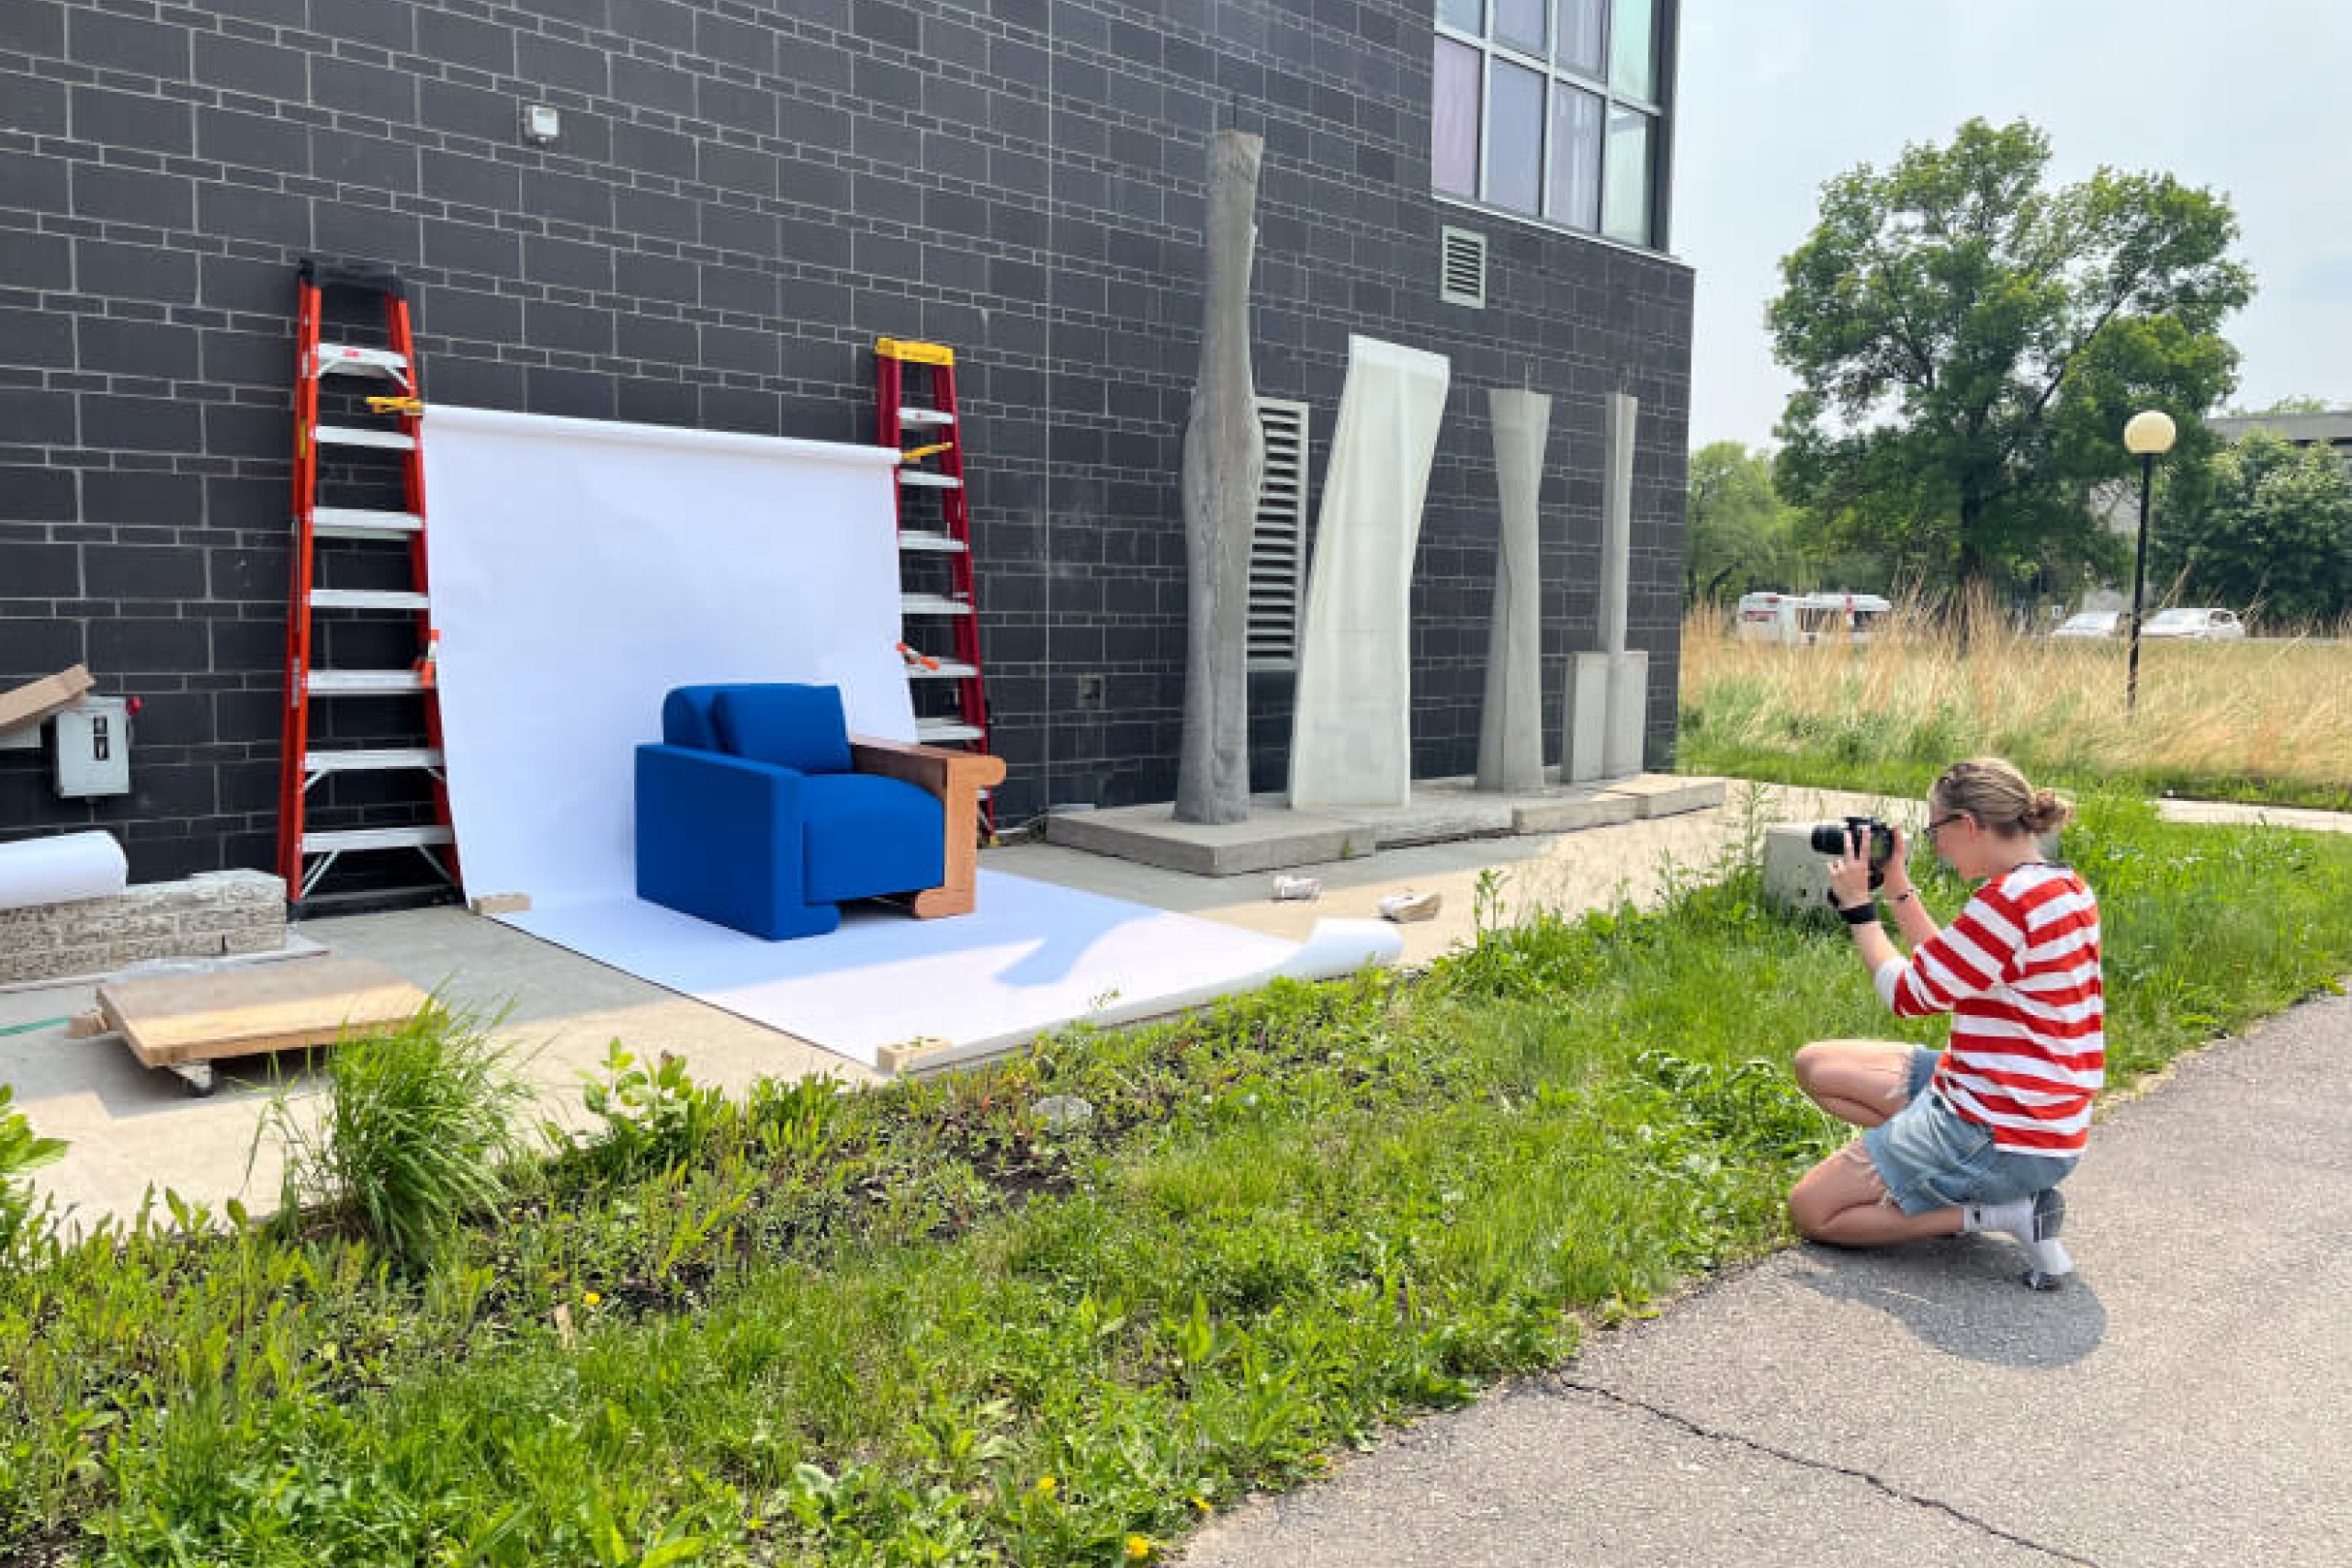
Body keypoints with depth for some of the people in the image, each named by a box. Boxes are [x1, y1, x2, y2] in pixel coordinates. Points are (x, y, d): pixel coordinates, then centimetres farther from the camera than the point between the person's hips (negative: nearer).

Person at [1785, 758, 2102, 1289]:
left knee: (1809, 1211, -1)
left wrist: (1857, 906, -5)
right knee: (1816, 1066, 15)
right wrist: (1899, 890, 9)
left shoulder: (2010, 899, -25)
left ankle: (2002, 1213, -6)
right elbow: (1948, 971, 12)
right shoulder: (2062, 885, 6)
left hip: (2000, 1134, -10)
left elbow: (1908, 994, -14)